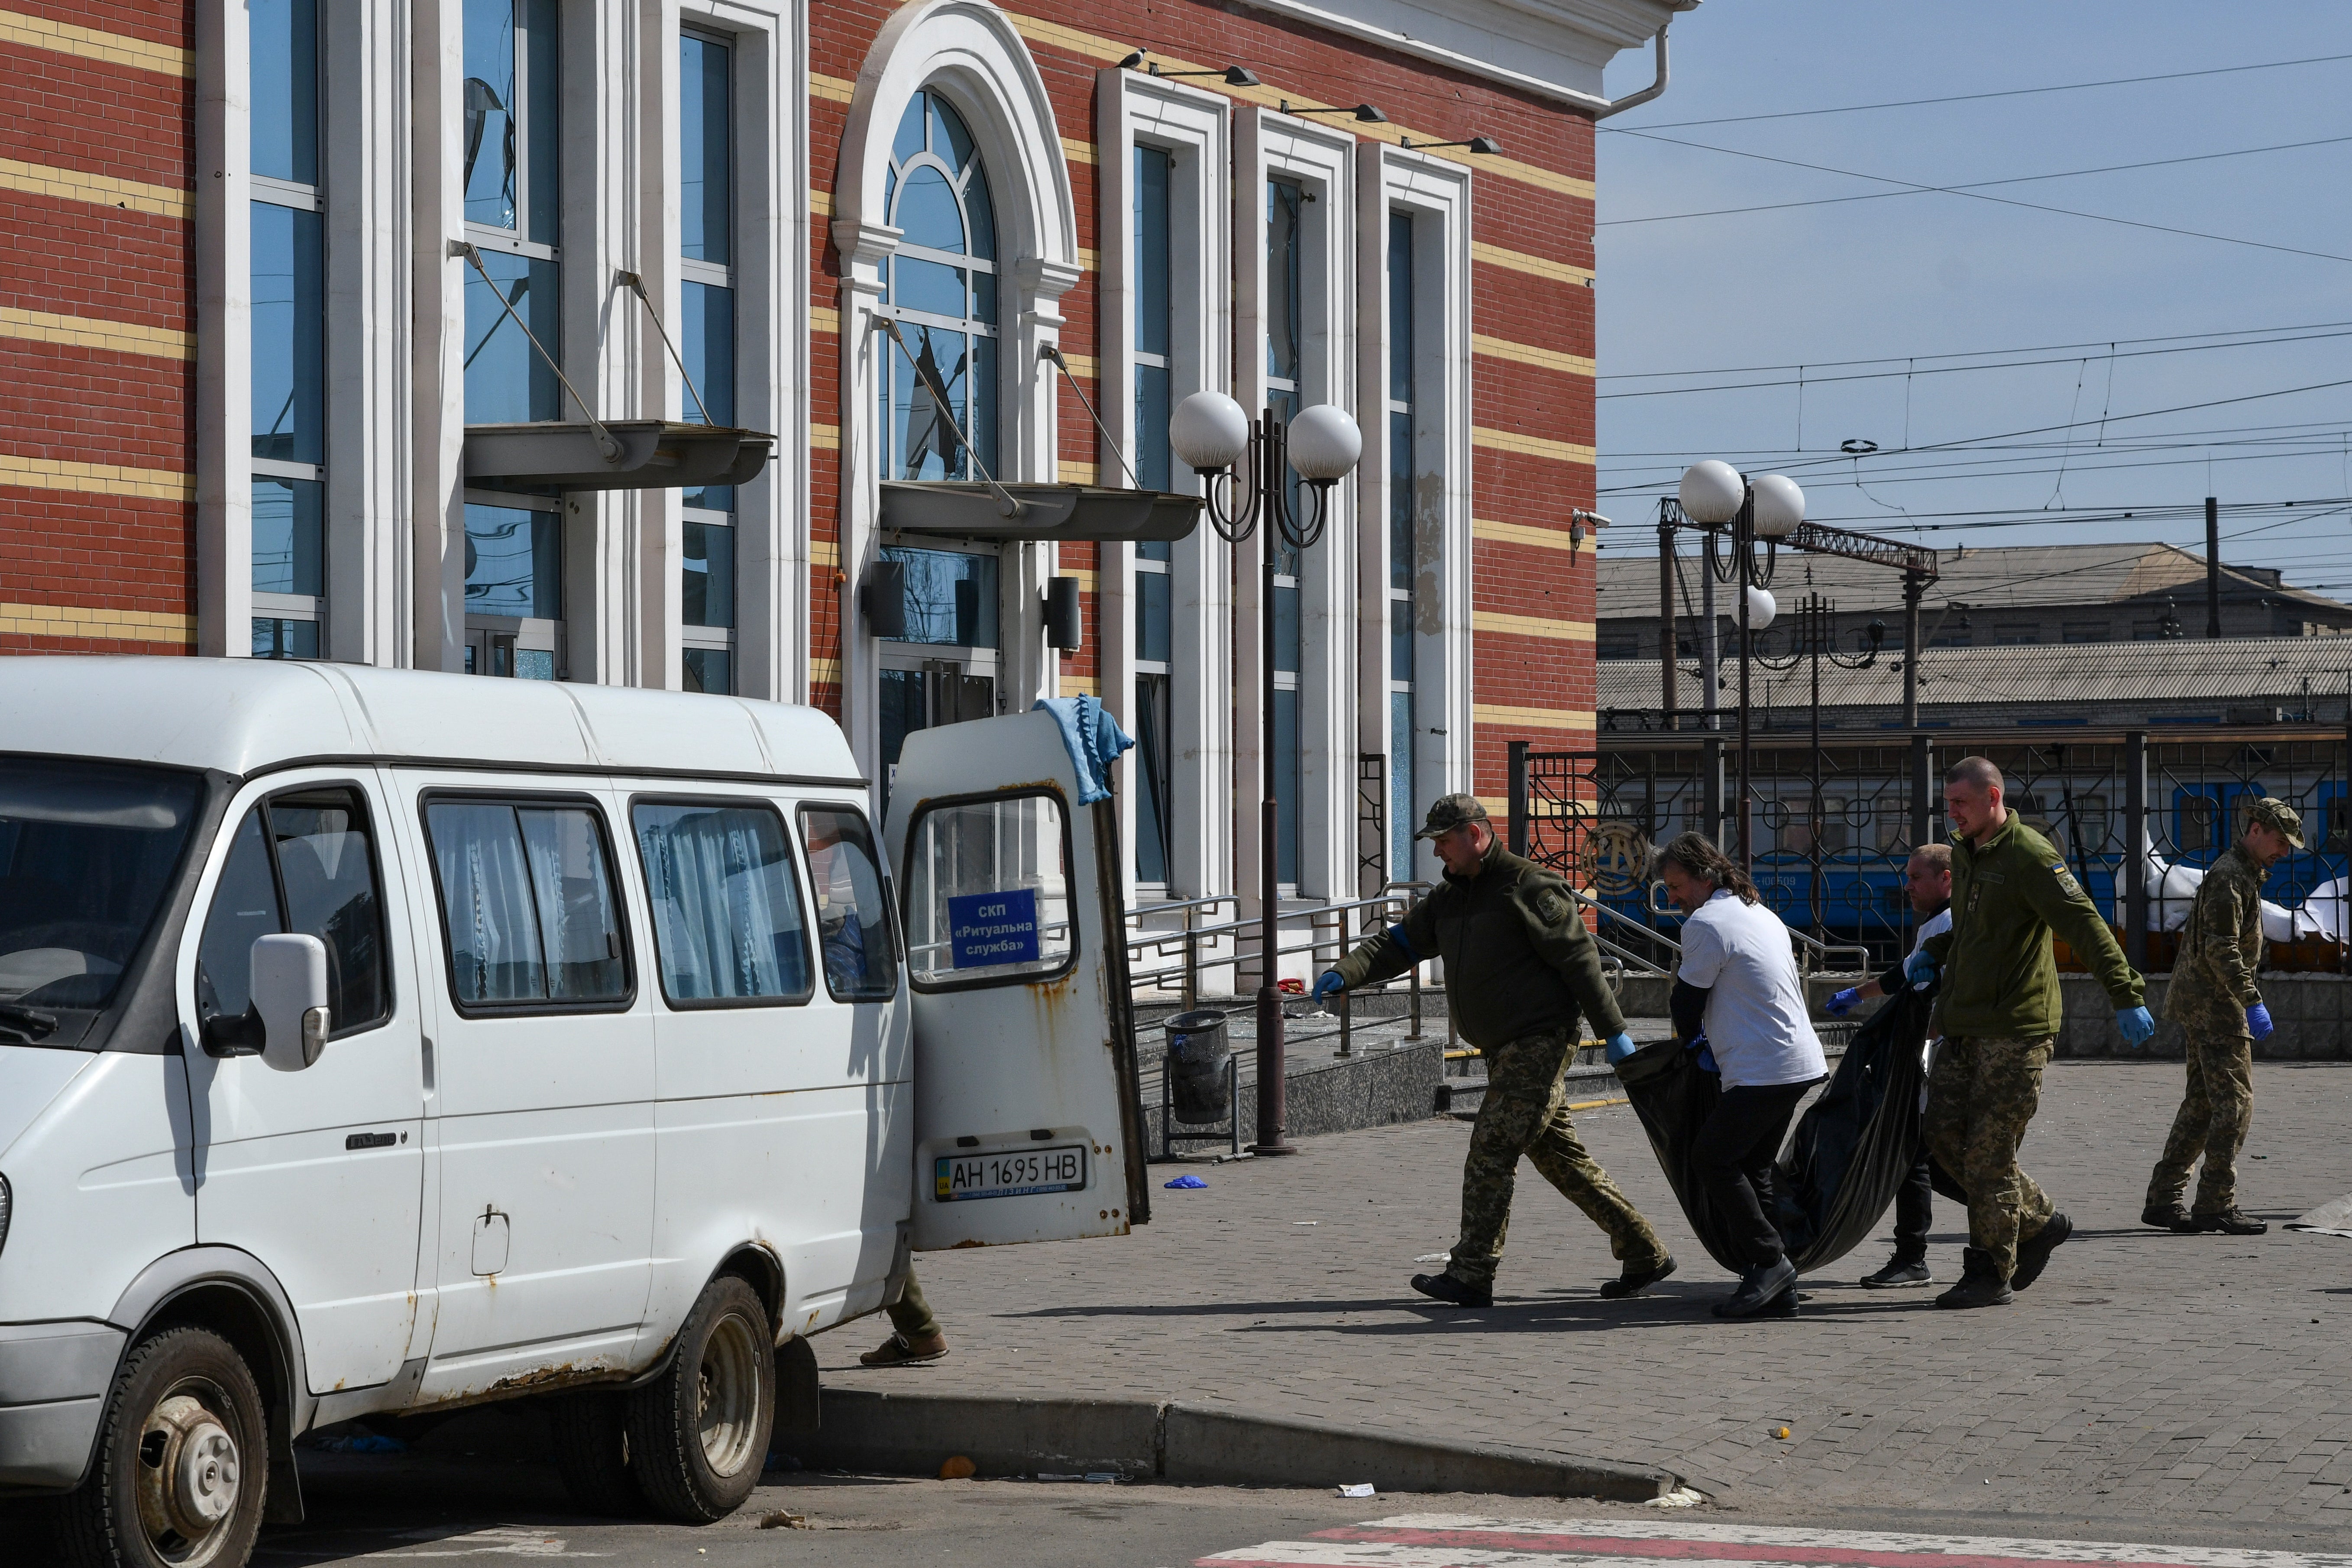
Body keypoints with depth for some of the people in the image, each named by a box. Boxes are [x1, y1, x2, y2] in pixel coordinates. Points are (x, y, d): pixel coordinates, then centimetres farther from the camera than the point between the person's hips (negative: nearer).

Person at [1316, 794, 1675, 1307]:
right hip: (1506, 1052, 9)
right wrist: (1345, 974, -7)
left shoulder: (1527, 887, -11)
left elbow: (1579, 957, -13)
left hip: (1541, 1043, -9)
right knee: (1559, 1156, 11)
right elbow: (1398, 944, 12)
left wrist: (1613, 1032, -15)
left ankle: (1471, 1275, -9)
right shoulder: (1449, 898, 15)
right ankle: (1645, 1254, 18)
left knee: (1492, 1150, -11)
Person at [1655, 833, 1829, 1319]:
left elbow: (1687, 1001, -4)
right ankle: (1777, 1285, 8)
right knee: (1752, 1168, 11)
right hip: (1801, 1061, 10)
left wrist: (1690, 1041, 19)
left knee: (1712, 1160, -6)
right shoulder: (1763, 915, 18)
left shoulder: (1706, 924, -11)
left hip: (1760, 1072, -10)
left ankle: (1769, 1261, -9)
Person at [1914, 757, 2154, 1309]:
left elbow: (2087, 927, -18)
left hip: (2015, 1028, -9)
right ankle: (2038, 1221, 21)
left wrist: (2126, 997, -24)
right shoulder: (1964, 853, 15)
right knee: (1943, 1133, 6)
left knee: (1988, 1150, -7)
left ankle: (1991, 1275, 2)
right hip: (1964, 1025, 9)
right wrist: (1932, 952, 12)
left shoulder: (2030, 856, -13)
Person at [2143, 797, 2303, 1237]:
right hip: (2214, 1003, -10)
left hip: (2198, 1003, 10)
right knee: (2234, 1102, -9)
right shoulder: (2229, 877, -14)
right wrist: (2252, 1002, -26)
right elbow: (2221, 949, -23)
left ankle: (2163, 1198, 10)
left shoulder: (2245, 874, 20)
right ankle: (2217, 1204, -9)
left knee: (2203, 1103, 10)